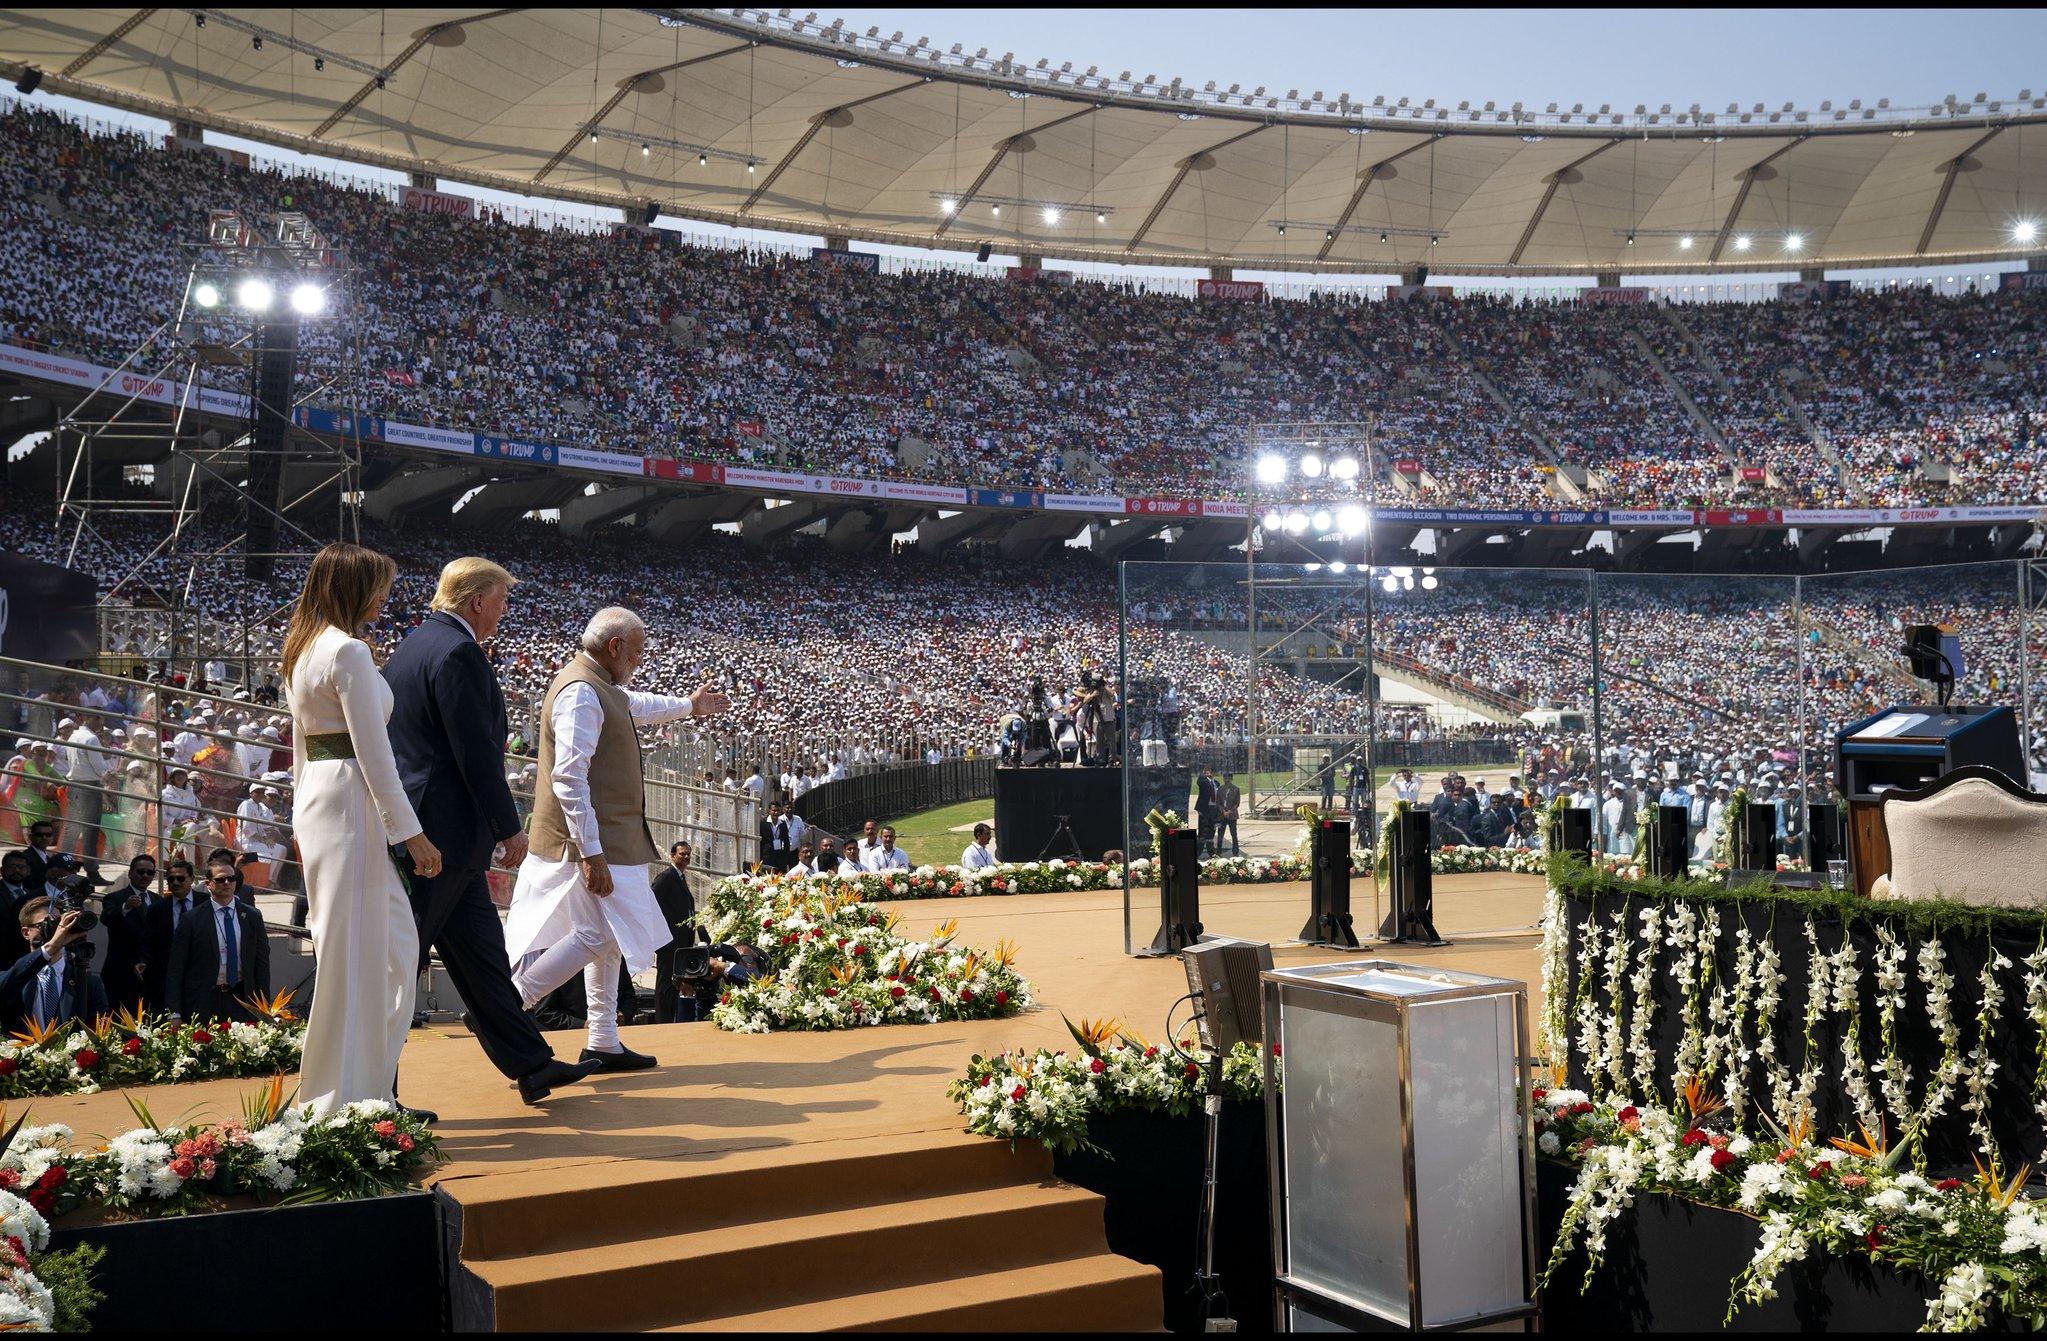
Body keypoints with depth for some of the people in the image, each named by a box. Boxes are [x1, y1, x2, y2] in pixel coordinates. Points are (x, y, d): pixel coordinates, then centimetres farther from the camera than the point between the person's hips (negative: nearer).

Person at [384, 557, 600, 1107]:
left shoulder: (410, 645, 16)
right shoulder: (458, 652, -16)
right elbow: (476, 752, -19)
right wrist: (509, 828, -10)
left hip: (419, 828, 10)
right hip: (444, 832, -10)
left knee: (481, 951, 13)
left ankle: (530, 1063, 21)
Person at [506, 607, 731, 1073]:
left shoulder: (602, 687, 14)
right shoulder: (581, 693, -18)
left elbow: (634, 705, 39)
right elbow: (569, 778, -24)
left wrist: (688, 706, 55)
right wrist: (591, 853, -26)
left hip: (608, 837, 11)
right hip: (593, 841, -11)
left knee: (606, 936, 13)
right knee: (600, 934, -11)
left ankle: (603, 1044, 20)